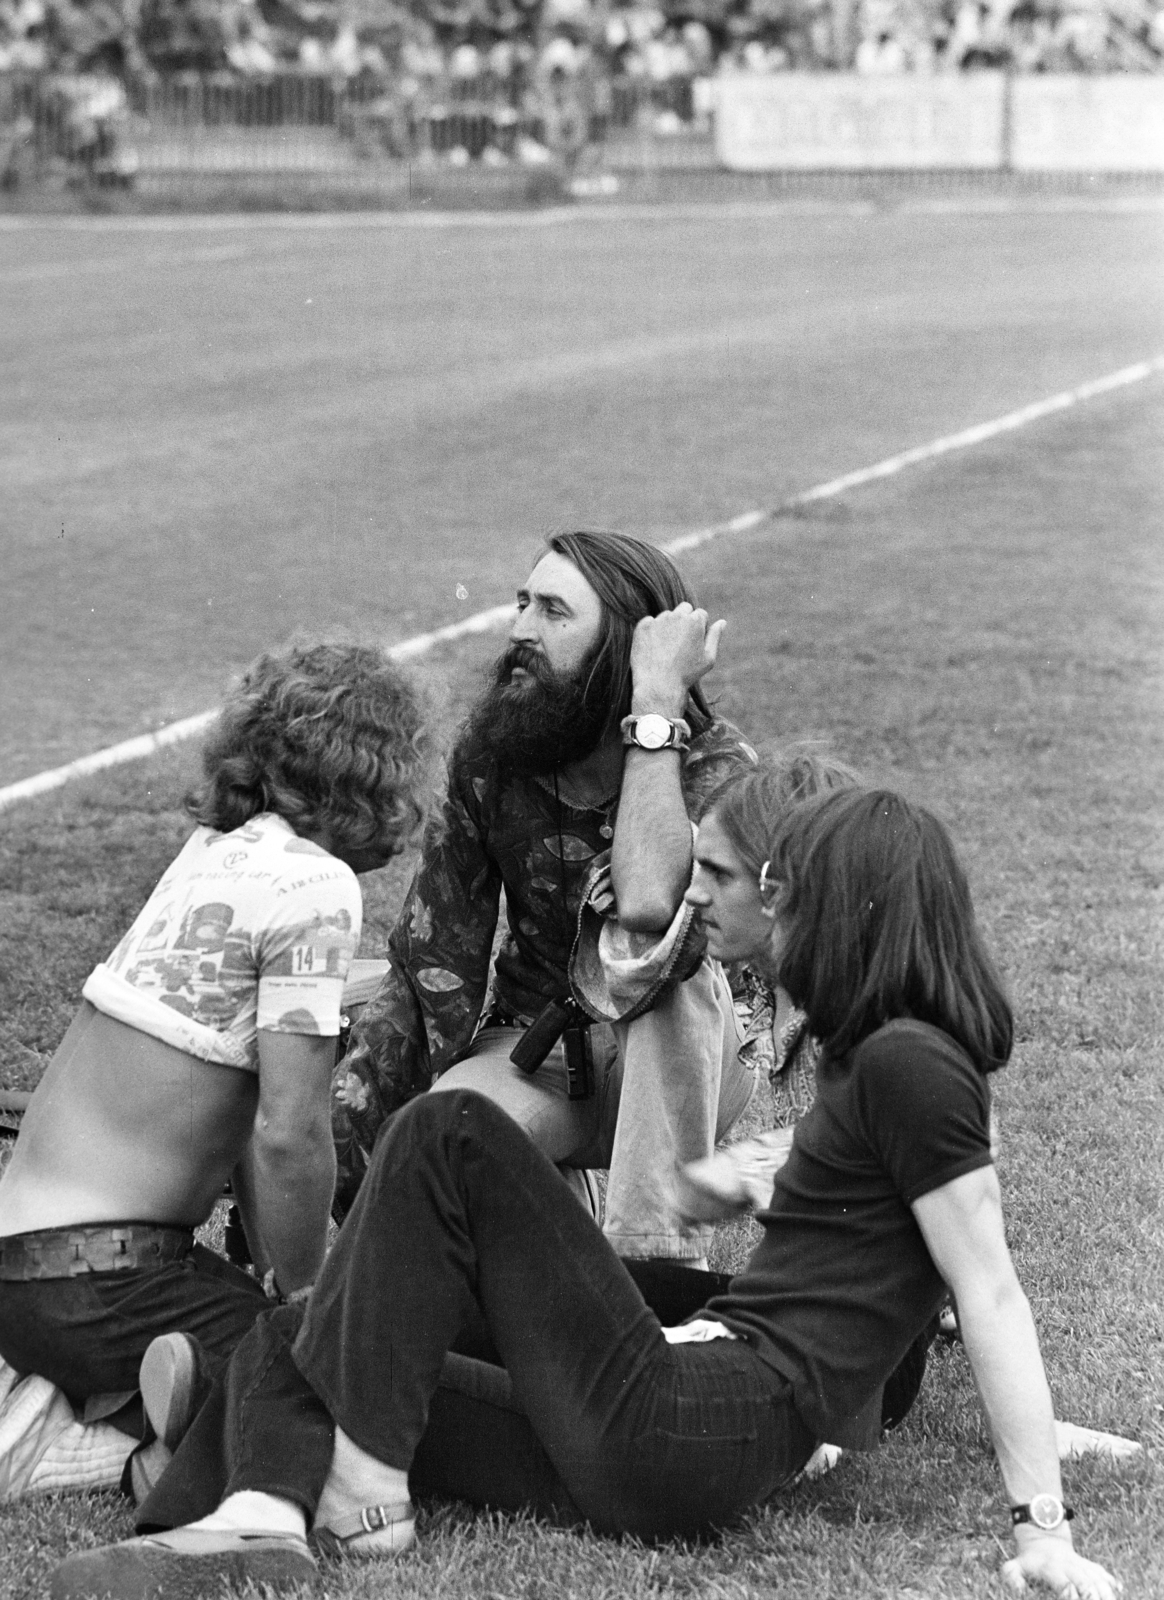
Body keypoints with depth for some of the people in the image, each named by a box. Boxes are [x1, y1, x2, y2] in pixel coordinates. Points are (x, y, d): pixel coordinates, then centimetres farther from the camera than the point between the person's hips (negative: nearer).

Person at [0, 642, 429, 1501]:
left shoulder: (217, 850, 14)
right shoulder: (316, 888, -13)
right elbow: (289, 1136, -17)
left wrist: (282, 1272, 10)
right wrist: (302, 1299, -3)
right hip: (97, 1279, -9)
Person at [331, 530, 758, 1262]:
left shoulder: (718, 768, -18)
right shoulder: (490, 755, -5)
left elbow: (649, 904, -41)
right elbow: (431, 962, -4)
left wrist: (657, 702, -34)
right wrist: (341, 1115, -16)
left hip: (684, 1070, -2)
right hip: (533, 1050, 2)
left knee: (674, 963, -37)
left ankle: (658, 1252, -34)